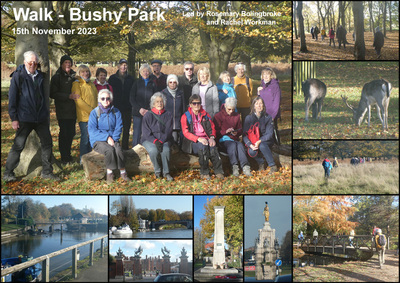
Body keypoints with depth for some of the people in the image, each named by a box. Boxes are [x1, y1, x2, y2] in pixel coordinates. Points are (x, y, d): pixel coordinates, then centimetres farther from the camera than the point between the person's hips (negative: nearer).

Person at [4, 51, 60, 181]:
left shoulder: (40, 75, 10)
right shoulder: (18, 75, -5)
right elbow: (12, 98, -6)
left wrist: (46, 113, 19)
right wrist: (14, 118, -10)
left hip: (41, 117, 5)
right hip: (24, 118, -5)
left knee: (47, 143, 7)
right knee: (18, 145, -2)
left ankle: (47, 172, 18)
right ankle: (8, 173, 8)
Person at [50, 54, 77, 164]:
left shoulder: (74, 76, 13)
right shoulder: (56, 77, -4)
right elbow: (53, 94, -11)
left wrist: (76, 96, 5)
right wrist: (69, 96, -19)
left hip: (72, 110, 5)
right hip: (62, 111, -5)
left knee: (71, 133, 9)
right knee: (64, 133, -5)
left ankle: (68, 154, 22)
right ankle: (64, 157, 4)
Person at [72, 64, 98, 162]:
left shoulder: (91, 84, 18)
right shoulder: (76, 84, -3)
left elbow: (96, 98, 22)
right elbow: (78, 100, -11)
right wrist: (91, 110, -13)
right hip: (84, 115, -6)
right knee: (85, 137, -6)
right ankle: (83, 159, 3)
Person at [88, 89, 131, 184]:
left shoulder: (116, 112, 9)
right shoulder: (94, 112, 0)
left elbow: (118, 128, 5)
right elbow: (92, 130, -7)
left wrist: (113, 139, -14)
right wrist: (107, 137, -17)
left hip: (113, 139, 2)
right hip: (98, 141, -2)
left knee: (118, 149, -32)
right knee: (109, 149, -34)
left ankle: (123, 172, -20)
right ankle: (109, 174, -23)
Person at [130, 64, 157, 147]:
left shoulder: (152, 84, 10)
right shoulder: (136, 83, 10)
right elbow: (132, 99, 6)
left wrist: (149, 110, -8)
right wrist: (139, 109, -7)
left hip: (149, 112, 0)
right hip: (137, 112, 0)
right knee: (137, 133, -3)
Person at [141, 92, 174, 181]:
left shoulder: (168, 115, 6)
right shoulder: (148, 115, 1)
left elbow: (168, 131, -1)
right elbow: (146, 132, -6)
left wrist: (161, 141, -17)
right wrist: (155, 141, -22)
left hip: (164, 139, 1)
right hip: (149, 140, -1)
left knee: (166, 150, -33)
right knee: (153, 150, -34)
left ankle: (166, 172, -18)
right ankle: (157, 171, -12)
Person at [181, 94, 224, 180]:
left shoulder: (205, 115, 19)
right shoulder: (185, 117, 6)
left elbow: (212, 127, 15)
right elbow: (186, 133, -5)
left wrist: (212, 137, -8)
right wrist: (198, 138, -20)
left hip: (205, 138, 3)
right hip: (192, 141, -3)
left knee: (212, 146, -32)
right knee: (203, 146, -36)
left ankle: (218, 171, -28)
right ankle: (204, 172, -27)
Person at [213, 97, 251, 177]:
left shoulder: (237, 116, 19)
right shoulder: (218, 116, 6)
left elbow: (240, 130, 21)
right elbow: (216, 132, 2)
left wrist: (237, 133, -4)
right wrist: (225, 131, -17)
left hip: (235, 139, 3)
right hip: (223, 140, -3)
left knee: (240, 145, -34)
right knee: (232, 145, -37)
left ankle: (245, 167, -47)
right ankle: (234, 167, -44)